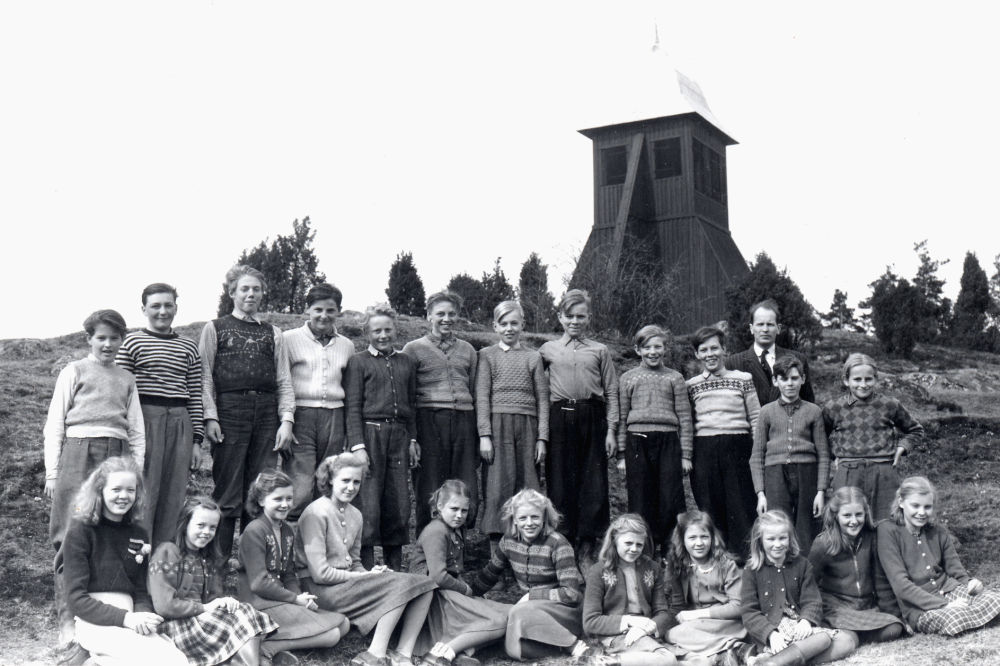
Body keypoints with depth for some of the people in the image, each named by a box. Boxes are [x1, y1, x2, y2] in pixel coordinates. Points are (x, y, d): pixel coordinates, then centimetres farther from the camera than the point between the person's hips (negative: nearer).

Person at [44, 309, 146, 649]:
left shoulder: (126, 379, 20)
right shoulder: (74, 372, 10)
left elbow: (137, 431, 19)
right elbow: (54, 426, 6)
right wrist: (52, 473, -1)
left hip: (117, 457, 3)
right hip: (78, 455, -3)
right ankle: (68, 621, -4)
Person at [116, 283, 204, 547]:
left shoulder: (189, 348, 15)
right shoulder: (132, 342, 4)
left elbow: (196, 397, 14)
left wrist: (197, 441, 9)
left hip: (180, 422, 4)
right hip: (144, 419, -3)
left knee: (173, 496, 4)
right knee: (143, 492, -4)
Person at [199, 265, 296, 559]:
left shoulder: (273, 334, 18)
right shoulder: (215, 328, 10)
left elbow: (284, 381, 14)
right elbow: (205, 376, 3)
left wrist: (286, 420, 2)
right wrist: (210, 417, -8)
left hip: (266, 413, 3)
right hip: (229, 411, -3)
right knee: (227, 493, -4)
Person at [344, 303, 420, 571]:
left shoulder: (406, 362, 16)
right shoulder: (358, 362, 3)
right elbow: (353, 406, -2)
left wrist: (412, 439, 12)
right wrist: (357, 445, -10)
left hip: (399, 434, 4)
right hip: (370, 432, -4)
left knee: (399, 505, 5)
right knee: (368, 506, -6)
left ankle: (395, 567, 15)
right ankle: (366, 569, 2)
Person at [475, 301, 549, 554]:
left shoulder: (533, 357, 14)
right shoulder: (487, 355, 8)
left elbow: (542, 399, 11)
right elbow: (482, 397, 1)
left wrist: (542, 437, 3)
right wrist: (484, 435, -9)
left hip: (527, 426, 2)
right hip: (498, 424, -2)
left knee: (527, 486, 0)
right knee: (498, 486, -6)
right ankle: (496, 552, -3)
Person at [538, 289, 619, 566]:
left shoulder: (600, 351, 12)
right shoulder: (548, 350, 12)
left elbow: (611, 393, 10)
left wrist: (611, 430, 1)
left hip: (592, 418, 0)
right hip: (560, 417, 0)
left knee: (593, 482, -1)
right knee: (560, 481, -1)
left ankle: (587, 548, 6)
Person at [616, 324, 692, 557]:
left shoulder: (675, 378, 10)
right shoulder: (628, 378, 11)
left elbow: (685, 418, 8)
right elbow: (622, 418, 11)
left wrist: (685, 454, 3)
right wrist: (621, 454, 7)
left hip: (668, 441, 0)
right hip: (637, 441, 0)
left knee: (670, 500, -3)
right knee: (640, 501, 1)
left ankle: (669, 552, 8)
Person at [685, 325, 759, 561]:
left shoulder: (743, 380, 7)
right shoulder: (691, 386, 12)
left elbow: (756, 420, 6)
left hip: (737, 447, -1)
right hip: (703, 451, 2)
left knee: (740, 506, -4)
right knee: (709, 508, 2)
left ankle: (743, 558, 4)